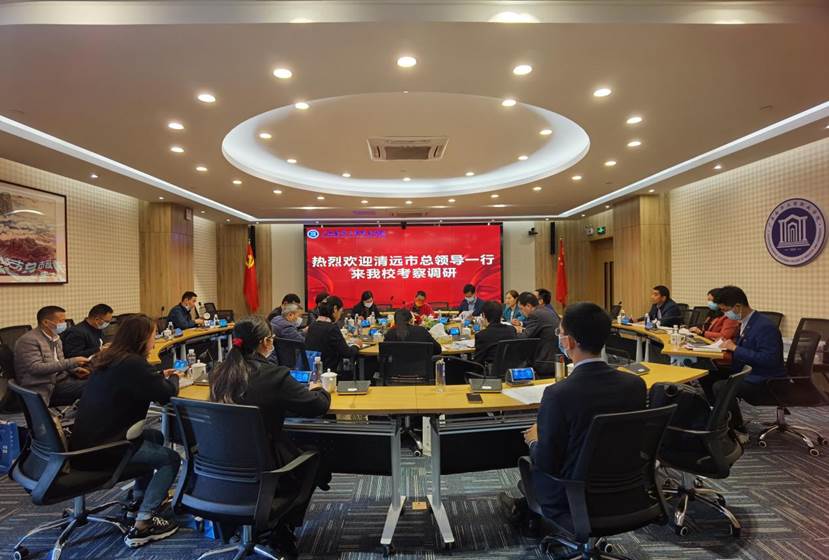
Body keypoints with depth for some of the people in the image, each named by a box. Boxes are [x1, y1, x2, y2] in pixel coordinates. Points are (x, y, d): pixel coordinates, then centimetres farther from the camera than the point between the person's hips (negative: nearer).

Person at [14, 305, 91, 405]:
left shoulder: (55, 337, 13)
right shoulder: (29, 340, -11)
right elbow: (35, 368, -22)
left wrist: (74, 370, 3)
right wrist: (71, 362, -26)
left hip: (57, 381, 8)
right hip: (41, 390, -8)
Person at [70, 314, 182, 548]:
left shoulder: (108, 359, 8)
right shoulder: (133, 364, -22)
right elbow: (166, 394, -17)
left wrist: (161, 376, 17)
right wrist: (173, 378, 3)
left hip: (86, 440, 10)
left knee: (155, 437, 25)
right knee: (171, 458, -2)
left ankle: (139, 499, 35)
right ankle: (142, 525, -3)